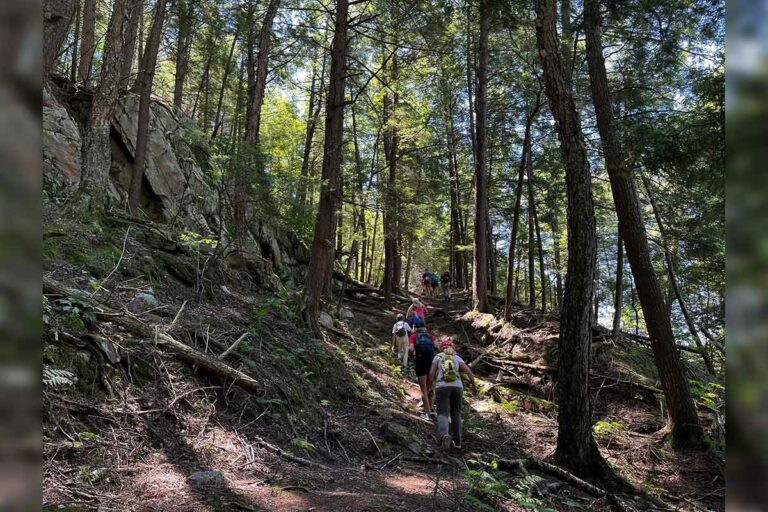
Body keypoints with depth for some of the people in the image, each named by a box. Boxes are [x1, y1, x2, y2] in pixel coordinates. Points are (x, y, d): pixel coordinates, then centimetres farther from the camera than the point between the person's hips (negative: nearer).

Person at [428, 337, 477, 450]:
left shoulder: (437, 357, 12)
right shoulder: (457, 358, 17)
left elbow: (431, 373, 1)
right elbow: (469, 371, 3)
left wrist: (428, 389, 6)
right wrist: (474, 385, 7)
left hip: (442, 387, -2)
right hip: (457, 387, 2)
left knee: (442, 414, -6)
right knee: (456, 413, 19)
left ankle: (445, 435, -35)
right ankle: (457, 441, 17)